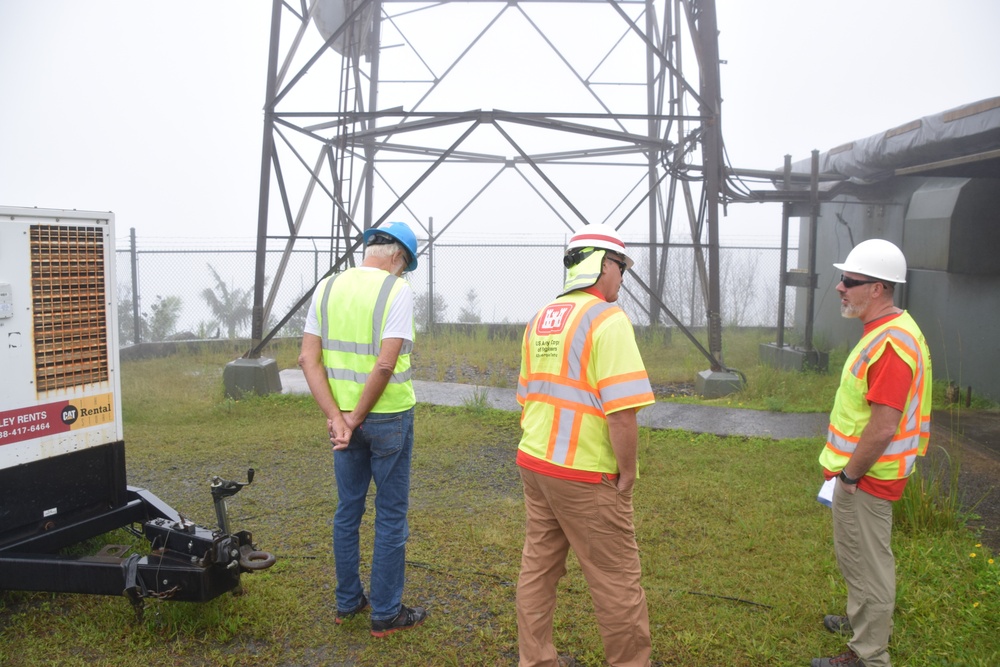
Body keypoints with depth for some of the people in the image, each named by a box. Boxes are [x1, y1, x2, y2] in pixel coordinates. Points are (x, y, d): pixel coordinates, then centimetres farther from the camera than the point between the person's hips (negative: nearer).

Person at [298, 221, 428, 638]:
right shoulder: (397, 290, -13)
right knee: (391, 516, 7)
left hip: (342, 418, 5)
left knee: (347, 510, 18)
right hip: (388, 416, -5)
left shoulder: (327, 287, 4)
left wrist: (338, 418, -8)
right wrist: (357, 418, -12)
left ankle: (347, 602, 30)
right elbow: (385, 364, -22)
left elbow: (308, 359, -3)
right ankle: (386, 614, 18)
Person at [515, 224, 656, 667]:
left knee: (538, 567, 16)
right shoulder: (606, 318, -15)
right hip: (584, 476, -8)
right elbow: (622, 411, -22)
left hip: (533, 464, 8)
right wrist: (627, 475, -11)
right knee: (617, 580, 7)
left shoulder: (540, 320, 10)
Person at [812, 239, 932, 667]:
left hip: (866, 478, -10)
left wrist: (849, 475, -17)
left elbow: (883, 428, -29)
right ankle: (865, 620, 44)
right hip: (861, 470, 10)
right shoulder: (883, 331, 7)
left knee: (867, 564, 4)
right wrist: (841, 464, 17)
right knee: (858, 557, 25)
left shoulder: (891, 342, -26)